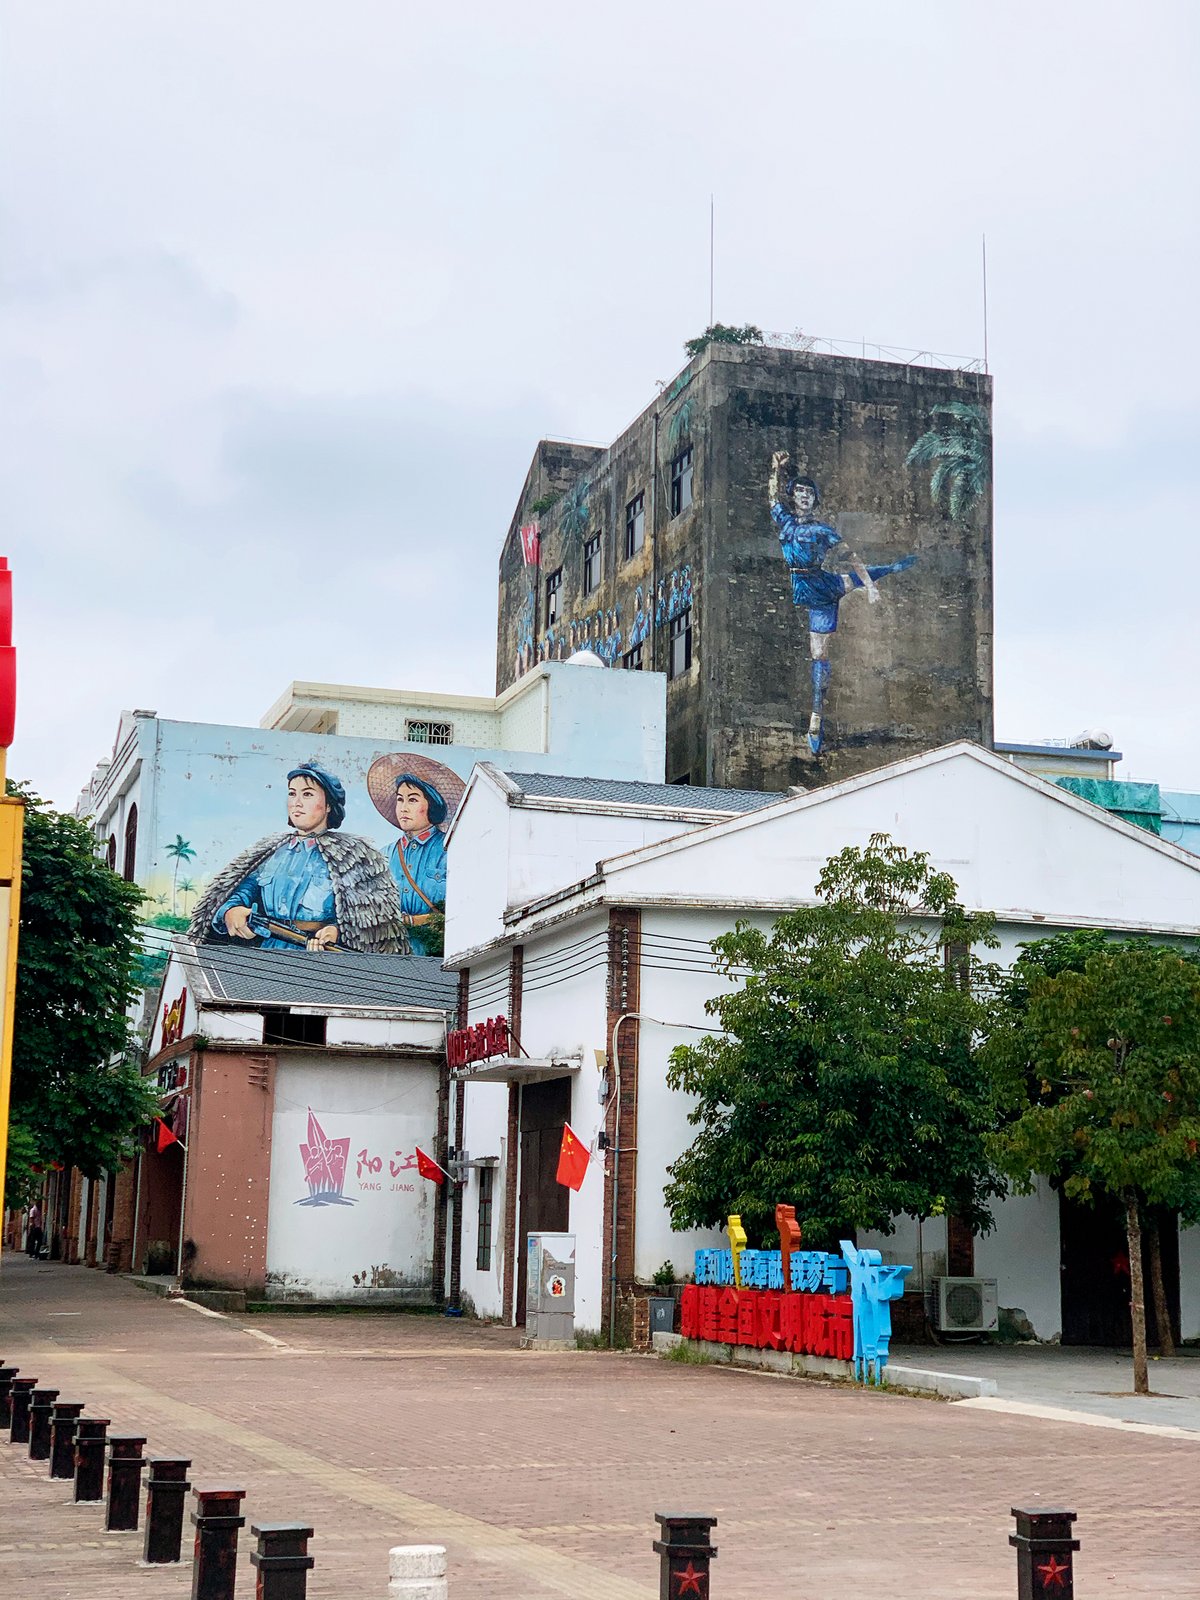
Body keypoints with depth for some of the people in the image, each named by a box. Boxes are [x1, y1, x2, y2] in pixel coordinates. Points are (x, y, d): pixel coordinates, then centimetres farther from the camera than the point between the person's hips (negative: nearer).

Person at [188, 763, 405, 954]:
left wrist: (337, 931, -15)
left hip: (320, 959, -3)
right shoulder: (269, 851, 21)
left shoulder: (353, 855, 8)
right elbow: (243, 891, 15)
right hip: (267, 955, 4)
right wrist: (229, 911, -8)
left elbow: (370, 914, 2)